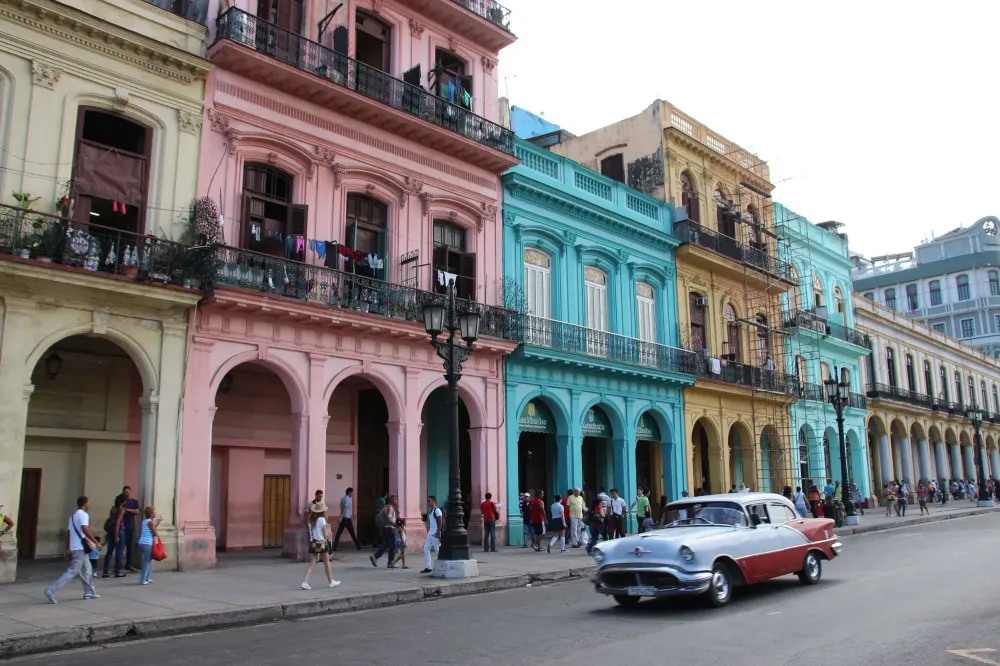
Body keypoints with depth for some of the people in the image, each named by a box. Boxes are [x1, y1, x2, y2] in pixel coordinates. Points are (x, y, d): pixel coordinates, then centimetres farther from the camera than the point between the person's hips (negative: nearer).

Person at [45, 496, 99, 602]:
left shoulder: (73, 515, 18)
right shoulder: (83, 514, -11)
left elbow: (68, 532, 19)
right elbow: (85, 529, -25)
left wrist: (68, 547, 22)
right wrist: (95, 542, -22)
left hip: (74, 547, 10)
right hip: (80, 548, -10)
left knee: (87, 570, 16)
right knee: (72, 572, -8)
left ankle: (89, 593, 20)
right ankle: (51, 590, -12)